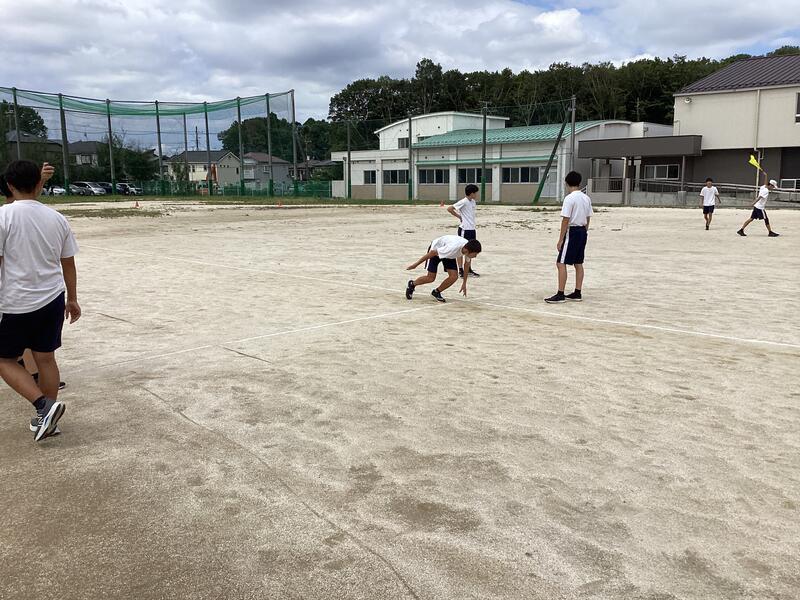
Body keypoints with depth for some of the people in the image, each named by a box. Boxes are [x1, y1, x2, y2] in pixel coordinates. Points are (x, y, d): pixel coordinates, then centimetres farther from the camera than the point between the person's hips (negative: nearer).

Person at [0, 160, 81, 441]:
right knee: (45, 357, 14)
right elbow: (68, 264, 9)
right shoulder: (56, 218, 2)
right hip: (52, 300, 4)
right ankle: (48, 419, 21)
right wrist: (72, 299, 20)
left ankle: (44, 405, -4)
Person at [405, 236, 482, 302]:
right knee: (431, 278, -6)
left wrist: (464, 283, 5)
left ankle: (436, 292, 11)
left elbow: (467, 264, -2)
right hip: (435, 250, -6)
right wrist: (416, 264, -23)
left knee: (454, 276, -11)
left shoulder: (469, 248, -24)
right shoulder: (452, 248, -43)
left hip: (449, 255, 6)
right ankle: (412, 284, 23)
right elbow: (432, 253, -31)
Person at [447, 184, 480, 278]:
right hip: (464, 229, -8)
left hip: (472, 229, 8)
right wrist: (459, 216, -10)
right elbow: (449, 209, -18)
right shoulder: (463, 202, -14)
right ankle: (460, 270, 5)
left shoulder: (473, 201, 10)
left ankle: (469, 269, 21)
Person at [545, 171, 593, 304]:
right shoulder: (586, 198, 8)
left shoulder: (569, 198, -15)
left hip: (572, 232, -8)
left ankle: (560, 294, -8)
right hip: (582, 231, 8)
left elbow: (565, 220, -17)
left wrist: (560, 240, -14)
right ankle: (577, 293, 17)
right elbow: (588, 219, 13)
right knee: (578, 264, 13)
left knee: (561, 263, -5)